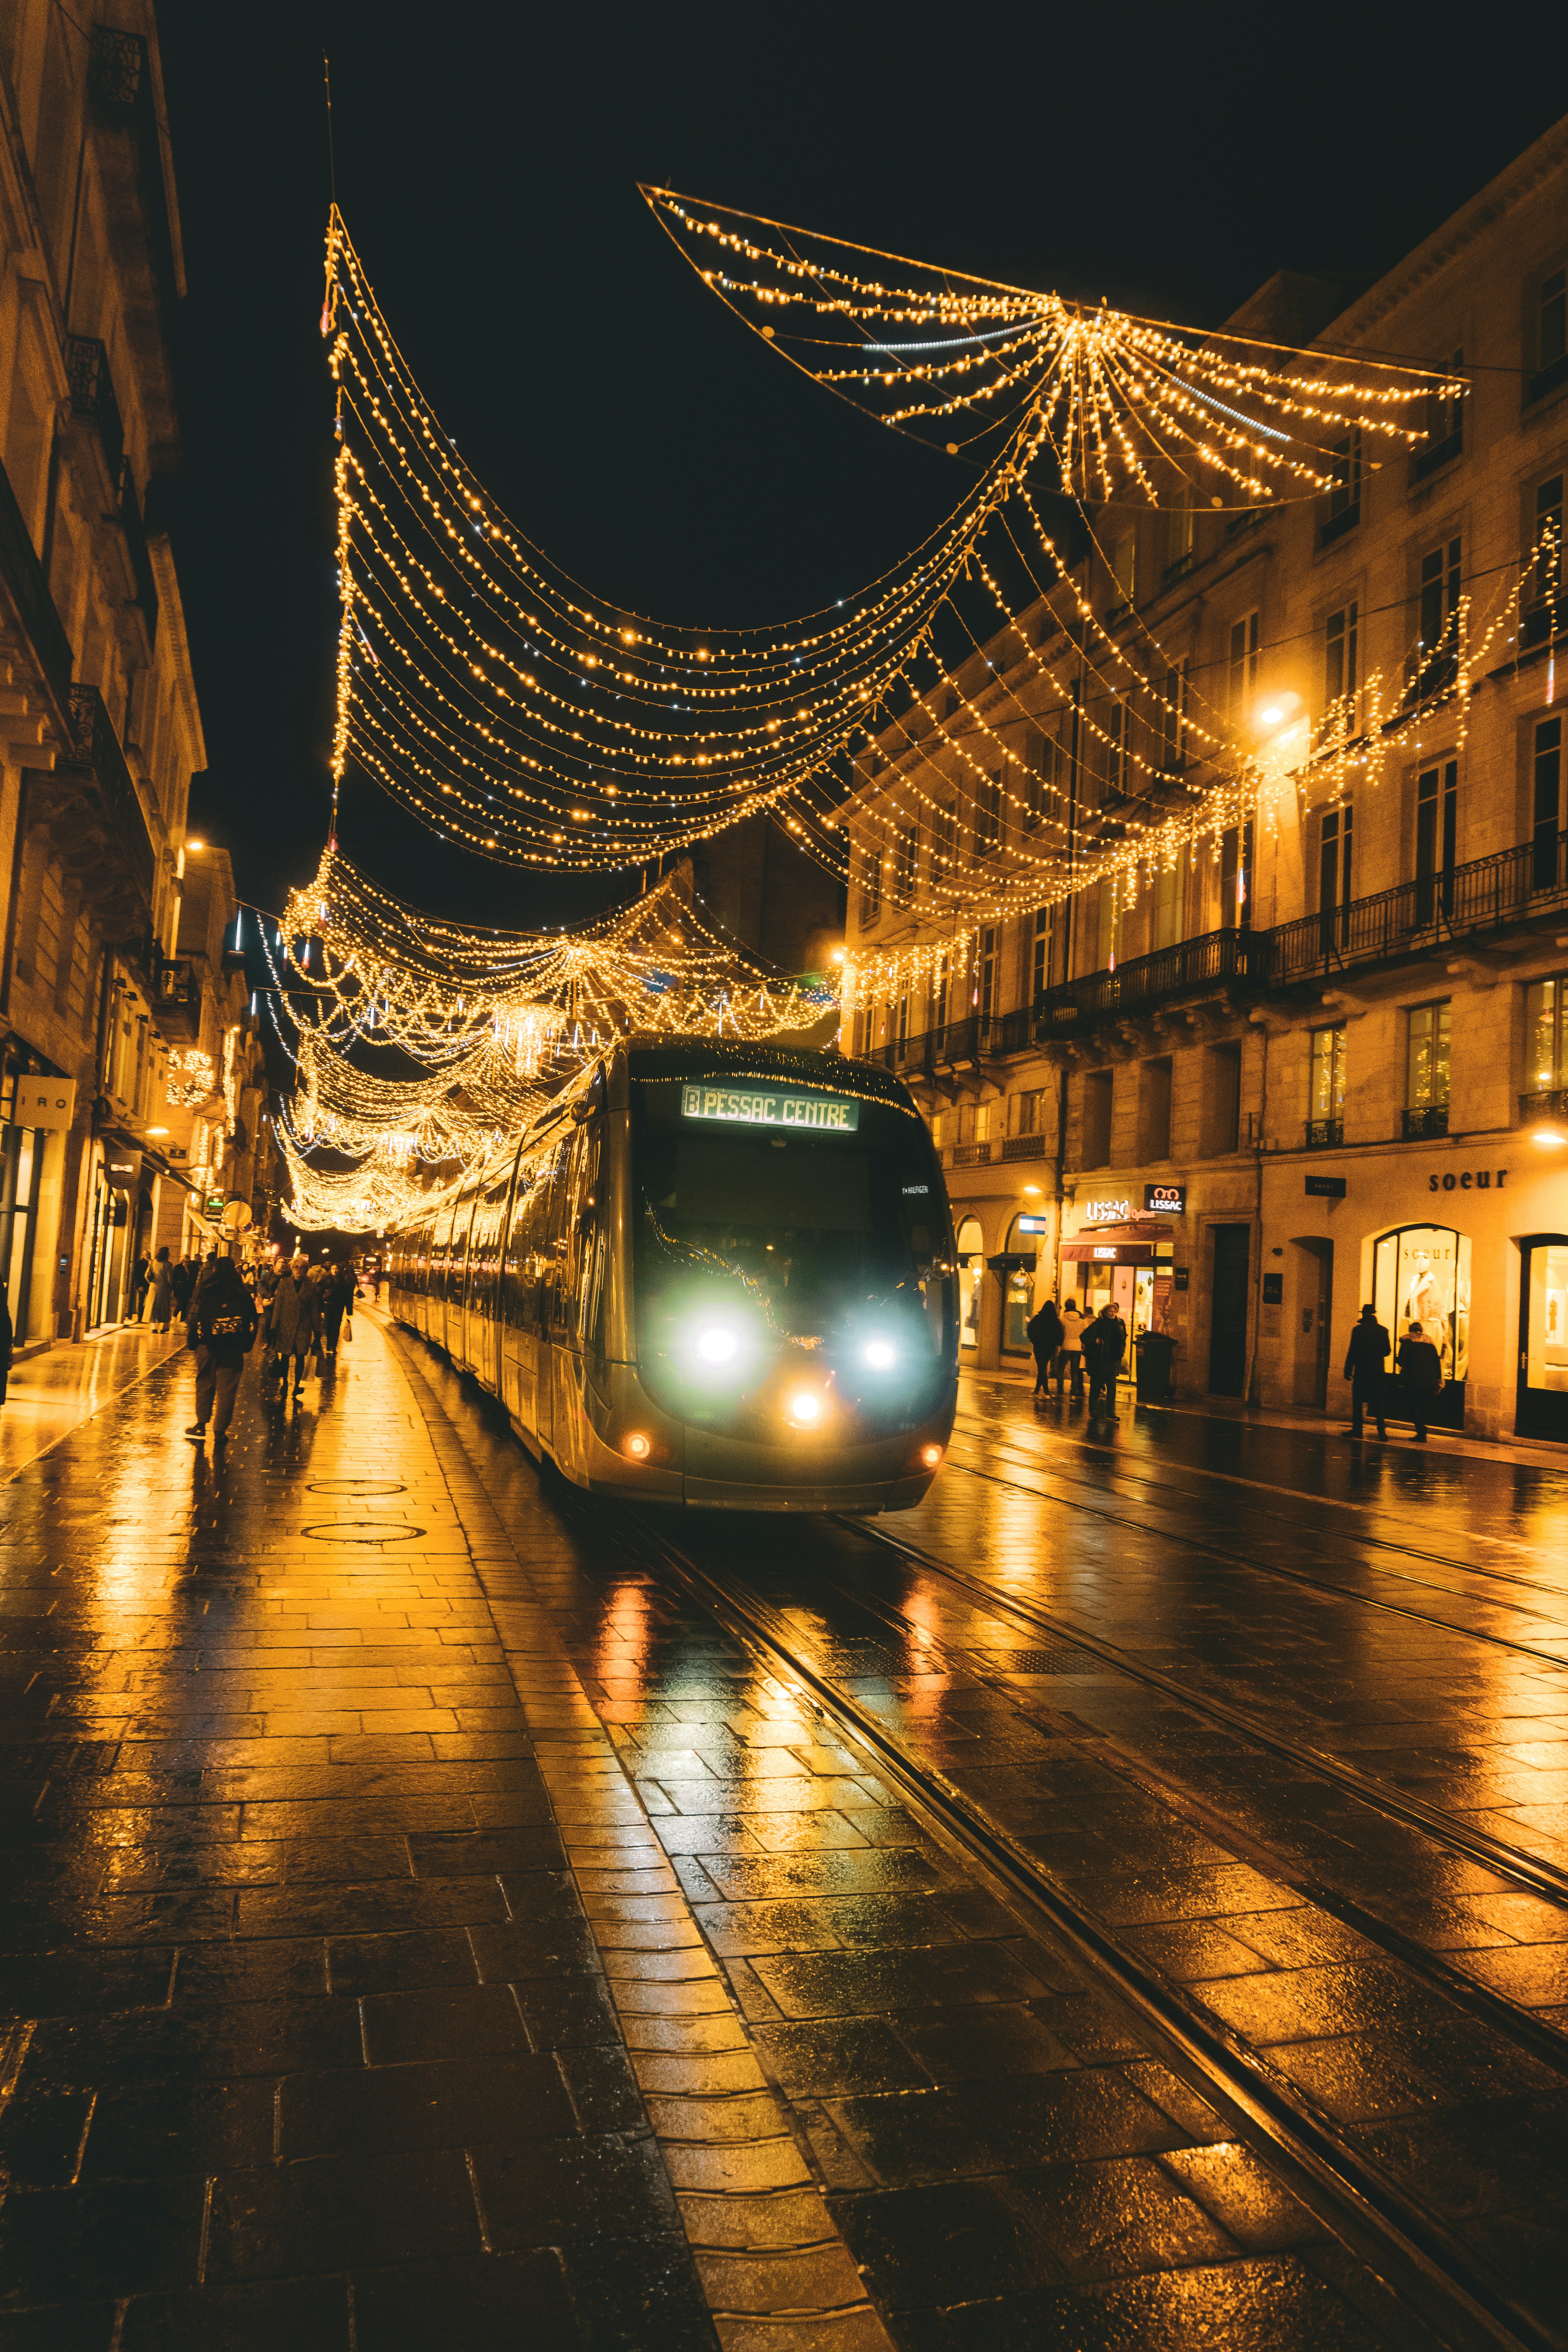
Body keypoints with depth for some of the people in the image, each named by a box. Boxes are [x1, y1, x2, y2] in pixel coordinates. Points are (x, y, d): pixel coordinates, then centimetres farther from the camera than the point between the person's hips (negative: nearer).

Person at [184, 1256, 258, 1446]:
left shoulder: (205, 1293, -4)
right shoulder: (242, 1295, 1)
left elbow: (195, 1318, -4)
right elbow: (252, 1323, 5)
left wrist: (192, 1342, 5)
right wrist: (247, 1345, 14)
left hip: (208, 1345, 0)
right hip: (233, 1350, 0)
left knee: (204, 1384, 15)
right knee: (227, 1389, 3)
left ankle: (201, 1426, 15)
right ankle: (220, 1432, 5)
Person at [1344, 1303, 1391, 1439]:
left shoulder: (1358, 1330, -8)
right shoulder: (1383, 1331, 2)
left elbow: (1352, 1352, -9)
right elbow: (1387, 1351, 8)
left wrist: (1348, 1371, -4)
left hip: (1361, 1371, -3)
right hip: (1378, 1372, 3)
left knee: (1358, 1401, 5)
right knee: (1378, 1401, 9)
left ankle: (1357, 1429, 3)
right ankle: (1382, 1430, 2)